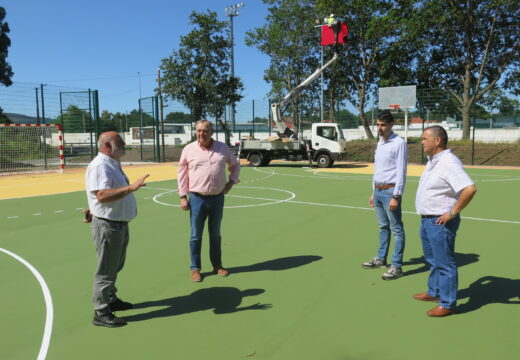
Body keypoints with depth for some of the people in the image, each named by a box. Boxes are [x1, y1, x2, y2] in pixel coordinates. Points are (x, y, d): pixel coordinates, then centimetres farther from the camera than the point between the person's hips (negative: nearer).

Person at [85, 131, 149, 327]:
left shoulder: (113, 164, 13)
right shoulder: (99, 166, -18)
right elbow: (102, 195, -29)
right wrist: (131, 187, -34)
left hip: (120, 223, 10)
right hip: (107, 225, -10)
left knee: (115, 266, 22)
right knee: (106, 270, 0)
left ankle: (110, 299, 38)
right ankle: (101, 313, 11)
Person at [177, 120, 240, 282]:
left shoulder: (222, 148, 1)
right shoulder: (189, 149, -4)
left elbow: (235, 165, 16)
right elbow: (181, 173, 1)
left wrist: (231, 181, 2)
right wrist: (183, 197, -3)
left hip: (218, 197, 2)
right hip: (197, 198, -2)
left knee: (215, 234, 15)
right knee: (196, 236, 4)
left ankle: (217, 265, 29)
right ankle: (195, 269, 18)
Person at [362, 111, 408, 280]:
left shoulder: (399, 143, -11)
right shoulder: (379, 143, 14)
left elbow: (401, 172, -15)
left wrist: (396, 196, -18)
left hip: (390, 191, -8)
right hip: (378, 191, 8)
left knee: (397, 229, -1)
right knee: (383, 227, 17)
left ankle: (397, 266, 3)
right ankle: (381, 258, 28)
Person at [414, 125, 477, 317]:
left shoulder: (449, 162, -20)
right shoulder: (433, 161, 11)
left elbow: (470, 189, -31)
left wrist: (453, 212, -23)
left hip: (441, 222, -10)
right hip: (427, 220, 10)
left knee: (445, 263, 1)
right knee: (432, 260, 22)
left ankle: (447, 304, 12)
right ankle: (434, 292, 38)